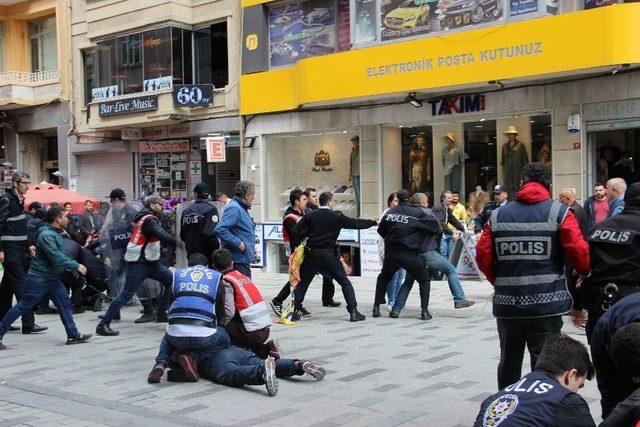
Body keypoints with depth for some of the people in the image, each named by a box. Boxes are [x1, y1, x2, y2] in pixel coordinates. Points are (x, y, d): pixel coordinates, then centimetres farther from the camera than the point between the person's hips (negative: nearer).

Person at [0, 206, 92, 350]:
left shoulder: (56, 234, 9)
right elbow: (57, 258, -30)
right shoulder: (46, 235, -22)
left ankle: (73, 335, 10)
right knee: (22, 307, -3)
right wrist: (77, 266, -25)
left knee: (65, 303, 6)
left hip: (52, 277, 9)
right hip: (38, 278, -9)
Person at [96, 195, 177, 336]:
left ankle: (162, 313, 11)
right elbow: (161, 235, -30)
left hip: (151, 261, 10)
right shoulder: (149, 220, -15)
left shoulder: (148, 218, 17)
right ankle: (103, 325, -8)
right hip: (139, 263, -10)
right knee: (127, 294, -11)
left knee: (172, 280, 4)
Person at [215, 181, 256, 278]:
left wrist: (251, 245, 15)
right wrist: (238, 243, -23)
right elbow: (220, 230, -27)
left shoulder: (242, 208, 17)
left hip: (244, 260, 11)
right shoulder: (234, 208, -16)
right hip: (238, 260, -11)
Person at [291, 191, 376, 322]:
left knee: (303, 283, 12)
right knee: (345, 282, 6)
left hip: (312, 253, 3)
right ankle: (353, 312, 1)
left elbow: (296, 230, -1)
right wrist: (374, 222, 12)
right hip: (328, 254, -2)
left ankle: (294, 311, 8)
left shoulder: (310, 216, 5)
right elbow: (356, 224, 1)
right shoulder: (336, 216, -2)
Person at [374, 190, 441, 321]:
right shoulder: (417, 213, -6)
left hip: (391, 254, 3)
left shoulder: (389, 213, 4)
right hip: (409, 255, -3)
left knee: (383, 278, 26)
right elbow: (433, 223, -3)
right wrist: (438, 230, 18)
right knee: (424, 280, 14)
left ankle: (376, 307, 21)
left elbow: (381, 231, 13)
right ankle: (424, 311, 3)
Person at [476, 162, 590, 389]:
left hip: (506, 303, 4)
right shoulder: (559, 213, -3)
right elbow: (579, 253, -10)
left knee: (508, 362, 18)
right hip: (547, 303, -3)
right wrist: (588, 277, 10)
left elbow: (482, 255, 1)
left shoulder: (498, 215, 6)